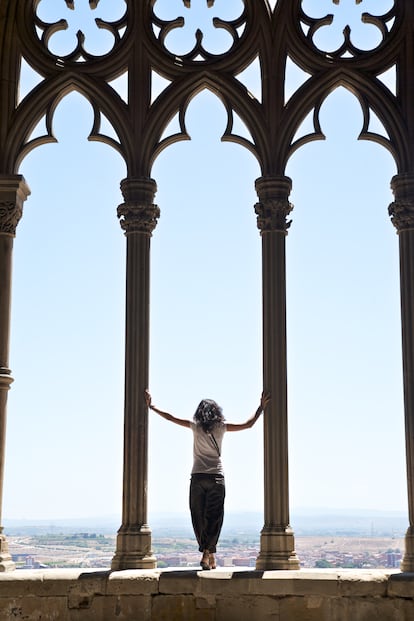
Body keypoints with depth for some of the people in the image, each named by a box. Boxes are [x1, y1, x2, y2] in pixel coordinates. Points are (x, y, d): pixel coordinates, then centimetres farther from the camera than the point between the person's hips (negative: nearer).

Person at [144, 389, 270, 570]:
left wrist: (151, 406, 20)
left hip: (198, 477, 0)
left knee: (198, 517, 7)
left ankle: (208, 553, 7)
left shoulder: (195, 426, 2)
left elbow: (170, 418, 8)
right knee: (214, 518, 0)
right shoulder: (221, 427, 1)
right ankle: (207, 552, -13)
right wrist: (262, 407, 18)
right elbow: (248, 424, 7)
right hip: (217, 477, 0)